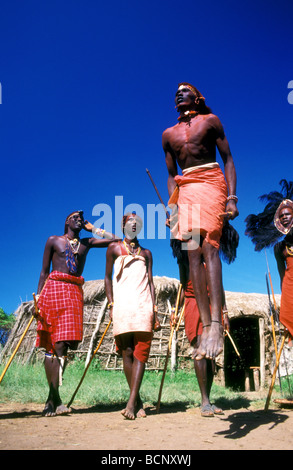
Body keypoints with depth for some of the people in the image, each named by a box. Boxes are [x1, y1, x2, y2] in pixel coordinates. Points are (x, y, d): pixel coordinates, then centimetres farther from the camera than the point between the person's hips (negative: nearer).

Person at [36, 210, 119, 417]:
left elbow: (114, 239, 13)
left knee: (64, 344, -7)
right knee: (55, 343, -7)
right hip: (54, 289, -2)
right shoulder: (54, 241, 13)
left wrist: (92, 228, 19)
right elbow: (44, 271, 10)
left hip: (75, 292, 2)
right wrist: (38, 296, 1)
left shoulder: (87, 242, 20)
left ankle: (52, 398, -4)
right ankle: (55, 398, -5)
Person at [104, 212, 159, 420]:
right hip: (122, 306, -1)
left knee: (140, 353, -9)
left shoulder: (146, 253, 21)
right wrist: (111, 304, 1)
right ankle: (137, 401, 6)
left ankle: (131, 402, -12)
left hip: (144, 306, 2)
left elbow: (151, 282, 16)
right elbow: (108, 277, 12)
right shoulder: (114, 248, 16)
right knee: (127, 352, -3)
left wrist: (154, 310, 6)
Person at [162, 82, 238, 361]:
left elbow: (228, 159, 4)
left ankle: (216, 323, -28)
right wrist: (172, 207, 6)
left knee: (208, 244, -22)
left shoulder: (210, 121, 10)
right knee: (193, 254, -8)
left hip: (211, 181, -4)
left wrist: (232, 198, -10)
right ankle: (206, 326, -10)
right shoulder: (168, 134, 20)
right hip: (185, 189, 4)